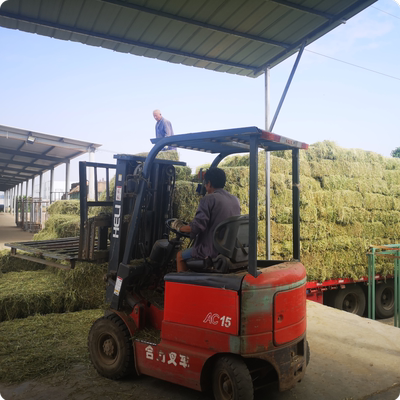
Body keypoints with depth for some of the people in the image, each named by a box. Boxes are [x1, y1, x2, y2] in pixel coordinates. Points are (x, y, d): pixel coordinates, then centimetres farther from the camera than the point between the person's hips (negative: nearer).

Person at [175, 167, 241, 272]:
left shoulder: (208, 199, -14)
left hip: (212, 251, -8)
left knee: (180, 256, 16)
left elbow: (196, 227, -21)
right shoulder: (235, 200, 8)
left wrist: (179, 227, -1)